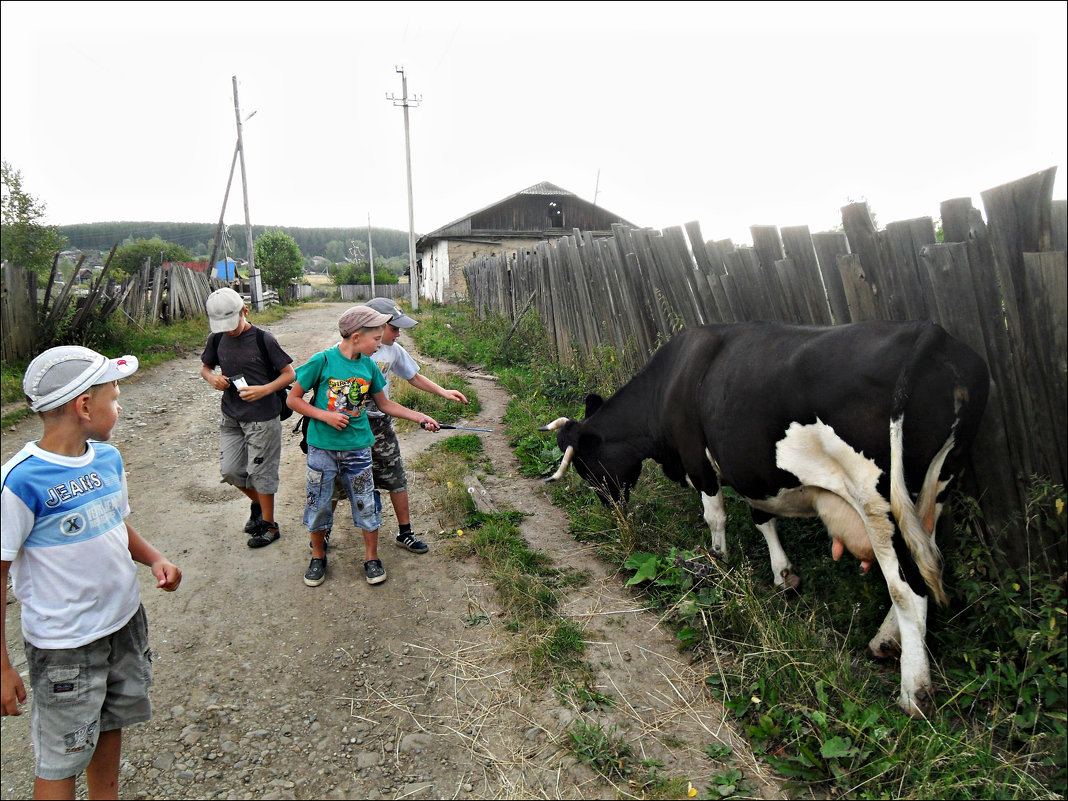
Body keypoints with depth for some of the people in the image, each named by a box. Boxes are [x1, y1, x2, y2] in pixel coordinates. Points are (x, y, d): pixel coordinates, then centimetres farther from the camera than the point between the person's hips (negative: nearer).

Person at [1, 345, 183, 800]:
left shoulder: (109, 458, -2)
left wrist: (153, 559, -6)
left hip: (125, 620, 7)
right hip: (64, 644, -6)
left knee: (111, 725, 24)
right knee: (61, 762, 11)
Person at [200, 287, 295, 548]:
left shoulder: (263, 339, -14)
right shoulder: (216, 339, -1)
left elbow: (289, 374, -10)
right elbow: (205, 367, 15)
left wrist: (264, 390, -26)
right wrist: (211, 377, -8)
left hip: (263, 417, -5)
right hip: (231, 417, 6)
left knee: (260, 472, 4)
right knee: (230, 470, 11)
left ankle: (269, 525, 21)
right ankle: (257, 504, 38)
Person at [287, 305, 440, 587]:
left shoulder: (369, 366, 0)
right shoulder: (322, 361, -13)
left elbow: (385, 404, 13)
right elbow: (293, 399, -6)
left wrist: (420, 417, 9)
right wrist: (325, 416, -17)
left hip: (357, 447, 3)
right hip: (323, 446, -3)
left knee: (366, 504, 8)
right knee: (318, 503, 10)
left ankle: (371, 559, 26)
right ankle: (318, 557, 32)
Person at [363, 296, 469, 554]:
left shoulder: (393, 350, 0)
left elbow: (414, 377, 14)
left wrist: (443, 392, 4)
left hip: (379, 424, 4)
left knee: (396, 479, 7)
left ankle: (405, 533, 22)